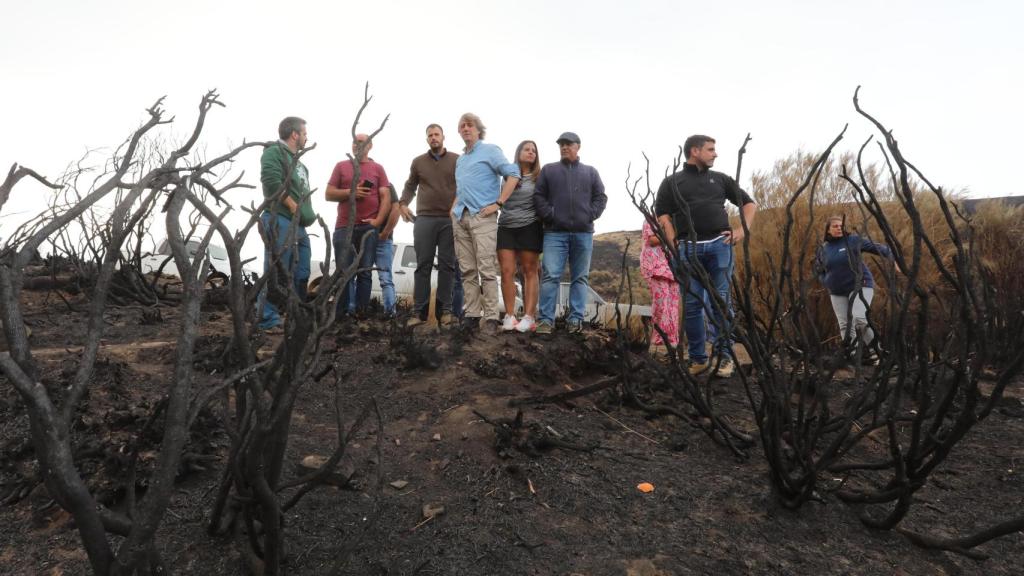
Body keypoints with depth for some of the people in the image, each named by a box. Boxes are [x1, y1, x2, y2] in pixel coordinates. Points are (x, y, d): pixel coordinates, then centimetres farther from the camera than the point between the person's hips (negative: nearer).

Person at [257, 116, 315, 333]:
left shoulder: (298, 162, 25)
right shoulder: (274, 152, -3)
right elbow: (272, 181, -17)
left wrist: (307, 213, 10)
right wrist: (294, 208, -12)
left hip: (299, 225, 9)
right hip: (280, 221, -9)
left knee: (301, 275, 11)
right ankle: (269, 321, -6)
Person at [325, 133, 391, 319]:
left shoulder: (378, 168, 12)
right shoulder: (341, 166, 14)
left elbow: (386, 197, 4)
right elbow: (328, 194, 8)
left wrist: (378, 220, -9)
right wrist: (350, 192, -8)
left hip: (368, 228, 0)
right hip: (344, 227, 1)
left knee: (365, 273, -1)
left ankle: (361, 314, 1)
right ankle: (340, 314, 3)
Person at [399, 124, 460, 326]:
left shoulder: (457, 160, 8)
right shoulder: (418, 162, 14)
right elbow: (410, 185, 20)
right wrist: (402, 203, 3)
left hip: (450, 220, -1)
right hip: (424, 219, 1)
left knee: (447, 266, 1)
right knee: (423, 266, 0)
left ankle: (445, 310, 5)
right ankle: (419, 311, 1)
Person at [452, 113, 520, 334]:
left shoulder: (490, 150, 2)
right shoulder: (460, 159, 23)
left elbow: (513, 175, -8)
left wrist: (497, 204, -12)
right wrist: (455, 206, 16)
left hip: (482, 217, -7)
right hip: (460, 218, 7)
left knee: (486, 269, -10)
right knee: (467, 270, 5)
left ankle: (491, 318, -8)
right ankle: (472, 314, 8)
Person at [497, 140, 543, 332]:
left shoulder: (539, 178, 7)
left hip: (529, 228, -2)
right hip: (505, 228, 2)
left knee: (530, 271, -2)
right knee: (507, 271, -4)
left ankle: (529, 317, -2)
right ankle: (509, 316, 0)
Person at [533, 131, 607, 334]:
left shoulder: (590, 172, 15)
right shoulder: (548, 170, 12)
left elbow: (601, 197, 11)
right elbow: (539, 196, 6)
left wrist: (591, 215, -4)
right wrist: (548, 215, -8)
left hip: (583, 233, 2)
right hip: (555, 233, -2)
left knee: (580, 278, 4)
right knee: (550, 276, -10)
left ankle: (576, 319, 9)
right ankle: (546, 319, -7)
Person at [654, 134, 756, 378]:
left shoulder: (720, 179, 19)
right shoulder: (672, 182, 12)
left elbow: (749, 203, 24)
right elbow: (663, 216, 4)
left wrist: (742, 229, 7)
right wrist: (674, 247, -8)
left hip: (720, 244, 2)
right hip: (688, 248, -1)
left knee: (721, 302, -1)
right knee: (691, 305, -1)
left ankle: (725, 355, 6)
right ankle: (698, 358, 7)